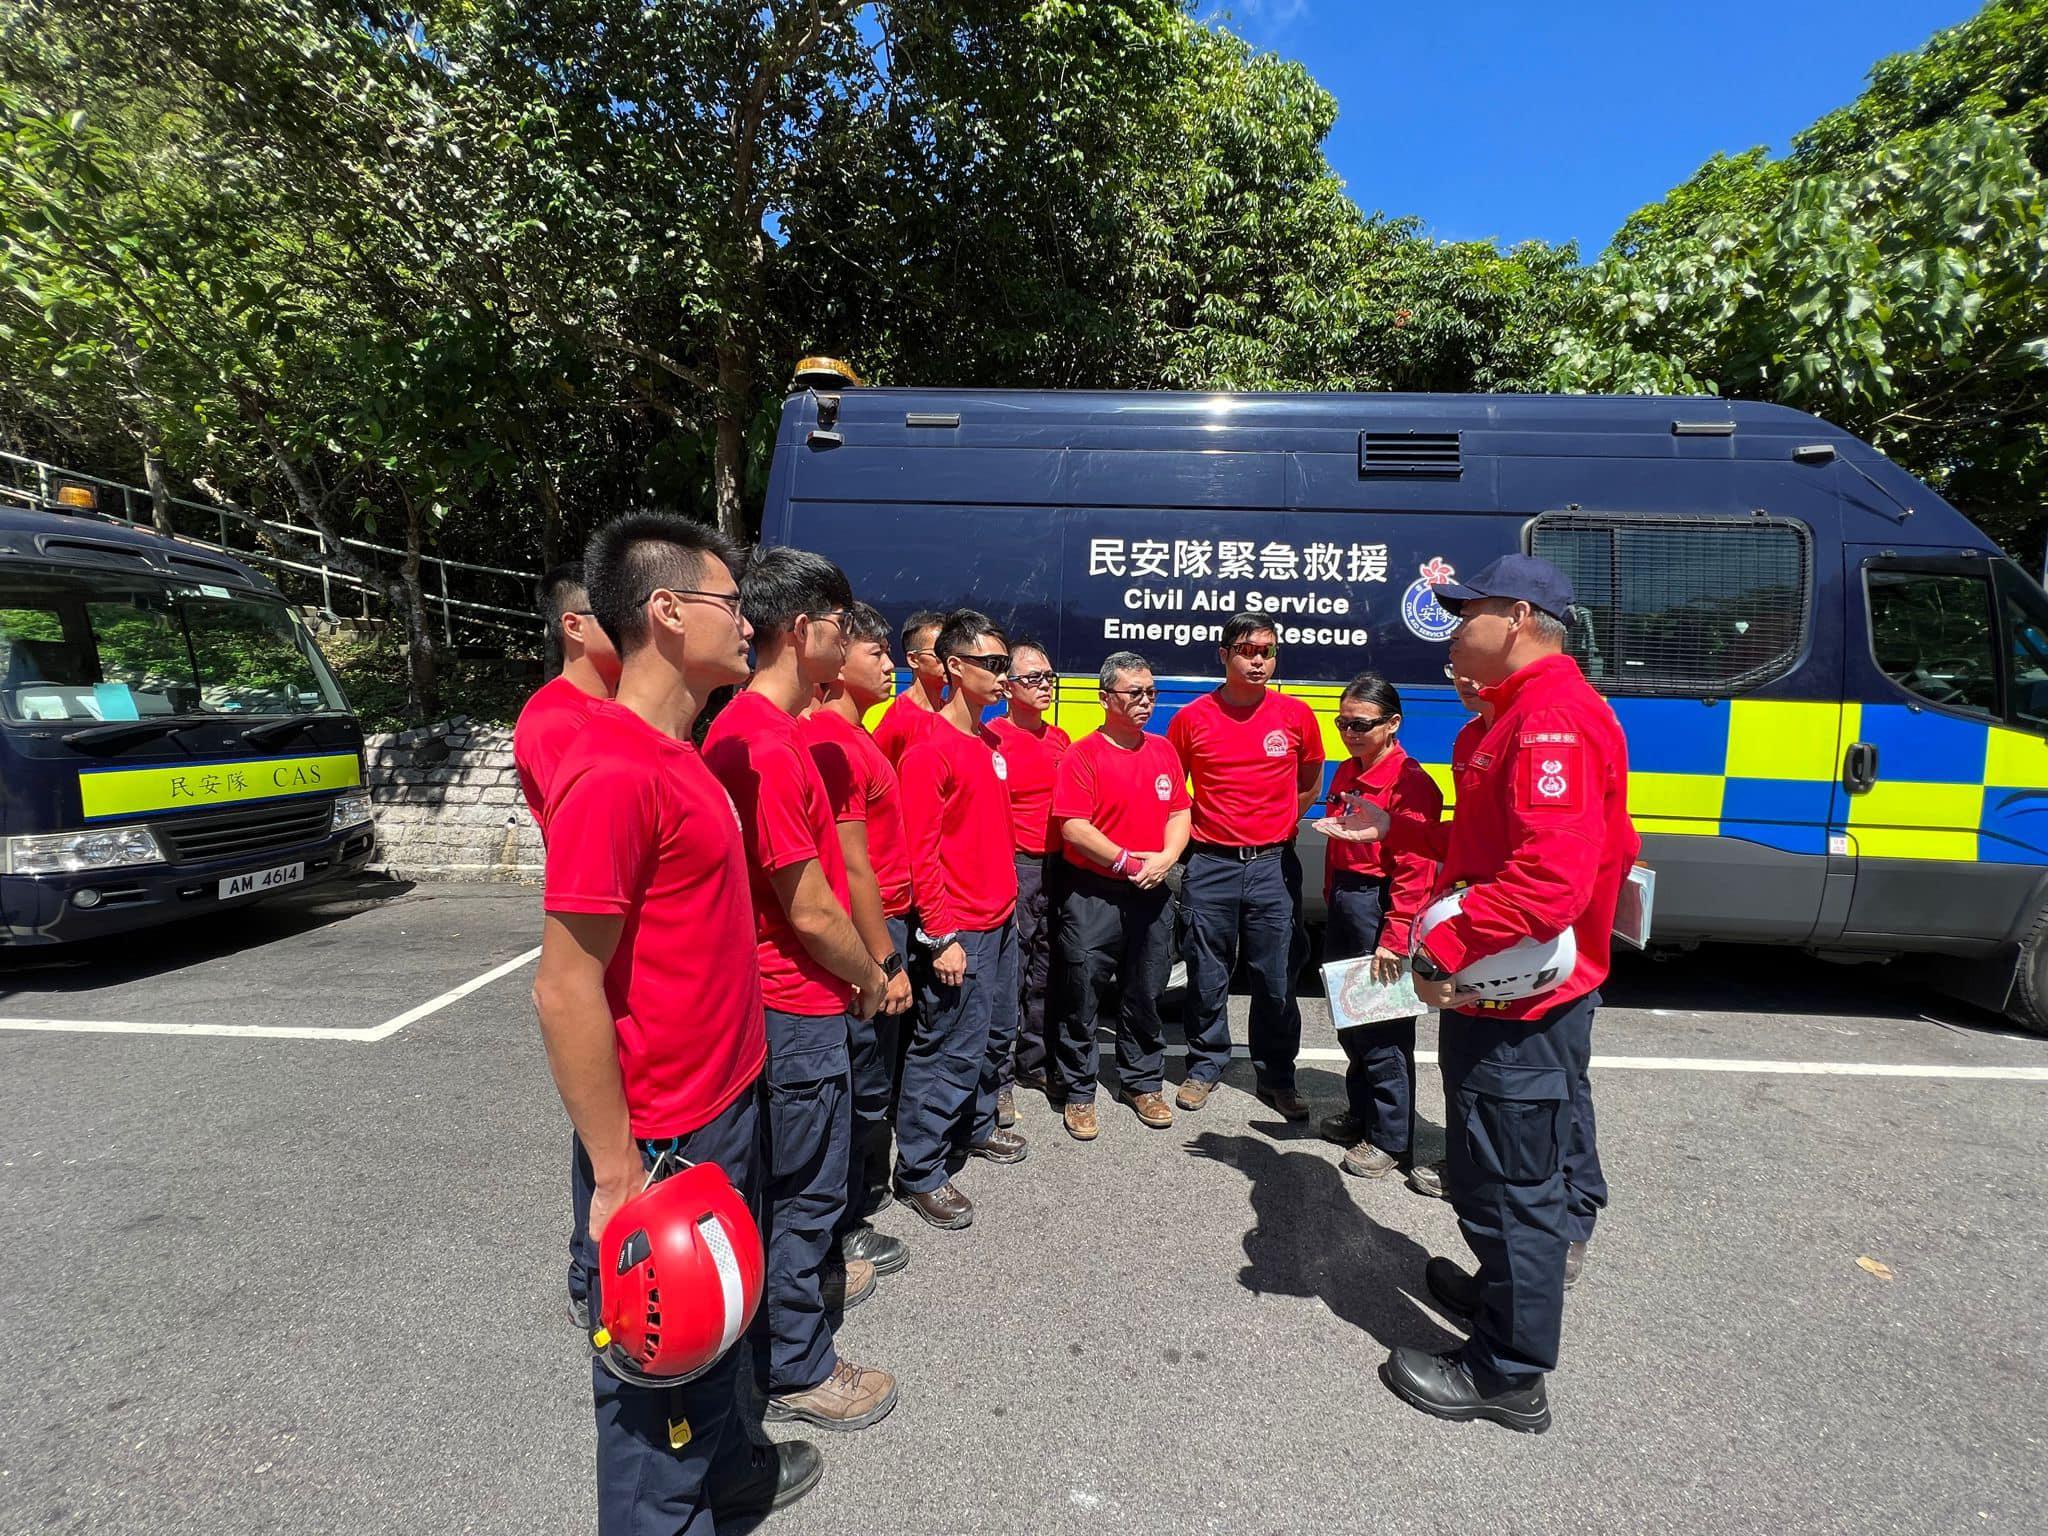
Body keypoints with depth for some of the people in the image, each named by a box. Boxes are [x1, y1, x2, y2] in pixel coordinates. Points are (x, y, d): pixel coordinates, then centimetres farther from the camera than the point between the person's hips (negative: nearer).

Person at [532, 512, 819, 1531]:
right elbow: (565, 990, -24)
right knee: (658, 1353, 13)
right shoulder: (614, 771, -24)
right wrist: (617, 1174, -19)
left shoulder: (677, 755, 6)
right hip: (662, 1140, -9)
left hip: (725, 1103, 9)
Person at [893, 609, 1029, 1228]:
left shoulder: (991, 743, 11)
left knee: (995, 1036, 21)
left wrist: (1009, 898, 17)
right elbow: (920, 852, -17)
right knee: (951, 1050, -1)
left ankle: (976, 1125, 41)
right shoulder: (931, 750, -16)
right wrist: (941, 936, -18)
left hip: (1001, 920, 9)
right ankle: (918, 1172, 14)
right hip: (960, 931, -9)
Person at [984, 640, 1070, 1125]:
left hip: (1057, 865, 7)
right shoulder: (991, 738, -9)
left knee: (1046, 969, 16)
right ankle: (1000, 1081, 10)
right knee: (1009, 973, -2)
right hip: (1014, 866, -7)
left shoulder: (1061, 740, 12)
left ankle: (1035, 1062, 32)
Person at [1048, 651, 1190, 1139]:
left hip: (1153, 894, 5)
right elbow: (1073, 825, -16)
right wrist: (1127, 862, -16)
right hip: (1093, 894, -5)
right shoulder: (1083, 755, -9)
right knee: (1081, 997, 3)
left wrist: (1166, 857, -9)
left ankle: (1142, 1084, 32)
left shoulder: (1164, 751, 9)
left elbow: (1179, 811, 10)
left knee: (1146, 994, 15)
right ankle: (1078, 1092, 20)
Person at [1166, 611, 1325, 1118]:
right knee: (1207, 976, 9)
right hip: (1210, 864, 0)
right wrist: (1188, 831, 4)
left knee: (1277, 978, 7)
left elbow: (1310, 783, 17)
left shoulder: (1296, 716, 1)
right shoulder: (1192, 718, -1)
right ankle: (1205, 1066, 27)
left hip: (1273, 864, 1)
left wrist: (1280, 824, 12)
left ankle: (1276, 1078, 24)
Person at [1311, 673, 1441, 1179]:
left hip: (1381, 907, -8)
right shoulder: (1347, 774, 11)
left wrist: (1394, 938, -20)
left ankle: (1390, 1139, 16)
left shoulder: (1410, 782, -15)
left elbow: (1414, 871, -18)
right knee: (1349, 1019, 19)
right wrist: (1333, 903, 15)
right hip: (1343, 904, 9)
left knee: (1383, 1028, 1)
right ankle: (1362, 1112, 37)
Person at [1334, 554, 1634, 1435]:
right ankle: (1503, 1292, 47)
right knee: (1496, 1170, 26)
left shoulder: (1554, 720, -22)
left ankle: (1508, 1374, 22)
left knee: (1513, 1183, 5)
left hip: (1520, 1005, -11)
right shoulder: (1521, 714, 14)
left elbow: (1552, 877, -32)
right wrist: (1396, 830, 13)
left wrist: (1446, 950, -25)